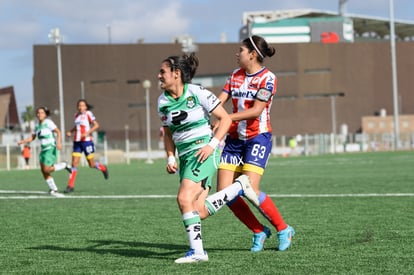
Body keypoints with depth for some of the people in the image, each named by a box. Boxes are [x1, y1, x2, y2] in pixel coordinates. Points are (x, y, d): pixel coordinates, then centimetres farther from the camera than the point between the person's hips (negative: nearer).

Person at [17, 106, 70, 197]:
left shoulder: (48, 122, -9)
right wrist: (22, 141, 4)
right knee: (43, 170, -2)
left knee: (47, 170, -16)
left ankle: (64, 165, 5)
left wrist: (59, 142, -30)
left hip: (51, 148, -7)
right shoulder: (38, 126, 13)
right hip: (43, 149, 7)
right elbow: (32, 137, 19)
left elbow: (58, 132, -15)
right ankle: (53, 189, 5)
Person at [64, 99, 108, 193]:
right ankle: (70, 186, -6)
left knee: (91, 164, 3)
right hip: (77, 142, 5)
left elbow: (96, 125, -10)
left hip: (86, 141, -5)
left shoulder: (88, 114, -5)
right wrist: (70, 131, 11)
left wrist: (87, 133, -21)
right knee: (74, 163, -5)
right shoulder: (77, 115, 12)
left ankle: (103, 168, 36)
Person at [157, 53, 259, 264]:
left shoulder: (197, 93, -10)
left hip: (203, 152, -7)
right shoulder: (163, 101, 8)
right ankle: (240, 186, 17)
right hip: (185, 156, 7)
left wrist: (212, 144, -16)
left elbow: (225, 118, -6)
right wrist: (170, 157, 6)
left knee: (184, 198, -22)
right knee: (200, 212, -3)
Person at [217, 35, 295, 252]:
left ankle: (283, 230, 3)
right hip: (234, 138, 7)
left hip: (258, 137, -7)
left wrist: (227, 118, -25)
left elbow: (256, 110, -17)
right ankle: (259, 232, 12)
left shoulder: (267, 78, -9)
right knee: (224, 192, -4)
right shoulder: (235, 76, 11)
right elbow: (219, 101, 4)